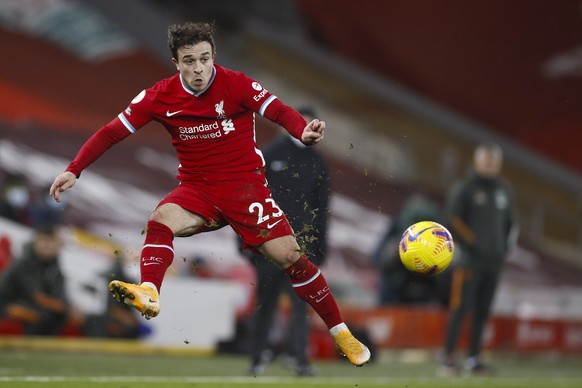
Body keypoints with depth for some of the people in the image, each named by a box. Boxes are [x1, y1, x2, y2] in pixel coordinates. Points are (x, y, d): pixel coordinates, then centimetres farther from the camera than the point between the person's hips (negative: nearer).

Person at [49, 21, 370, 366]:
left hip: (244, 183, -2)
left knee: (288, 254, -10)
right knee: (161, 219, -29)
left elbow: (279, 111, -23)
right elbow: (112, 132, -3)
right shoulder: (161, 96, -5)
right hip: (197, 188, 2)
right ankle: (148, 293, -44)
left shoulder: (237, 84, -11)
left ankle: (340, 332, 3)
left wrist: (304, 131, -45)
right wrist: (74, 171, -11)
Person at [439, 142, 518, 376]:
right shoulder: (464, 188, -5)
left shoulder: (504, 190, 12)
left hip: (494, 260, 5)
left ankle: (473, 359, 12)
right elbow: (453, 221, -9)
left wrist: (506, 247, 6)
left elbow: (511, 221, 20)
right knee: (460, 309, -9)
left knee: (482, 312, 7)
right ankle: (449, 359, -6)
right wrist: (471, 246, -14)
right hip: (471, 260, -5)